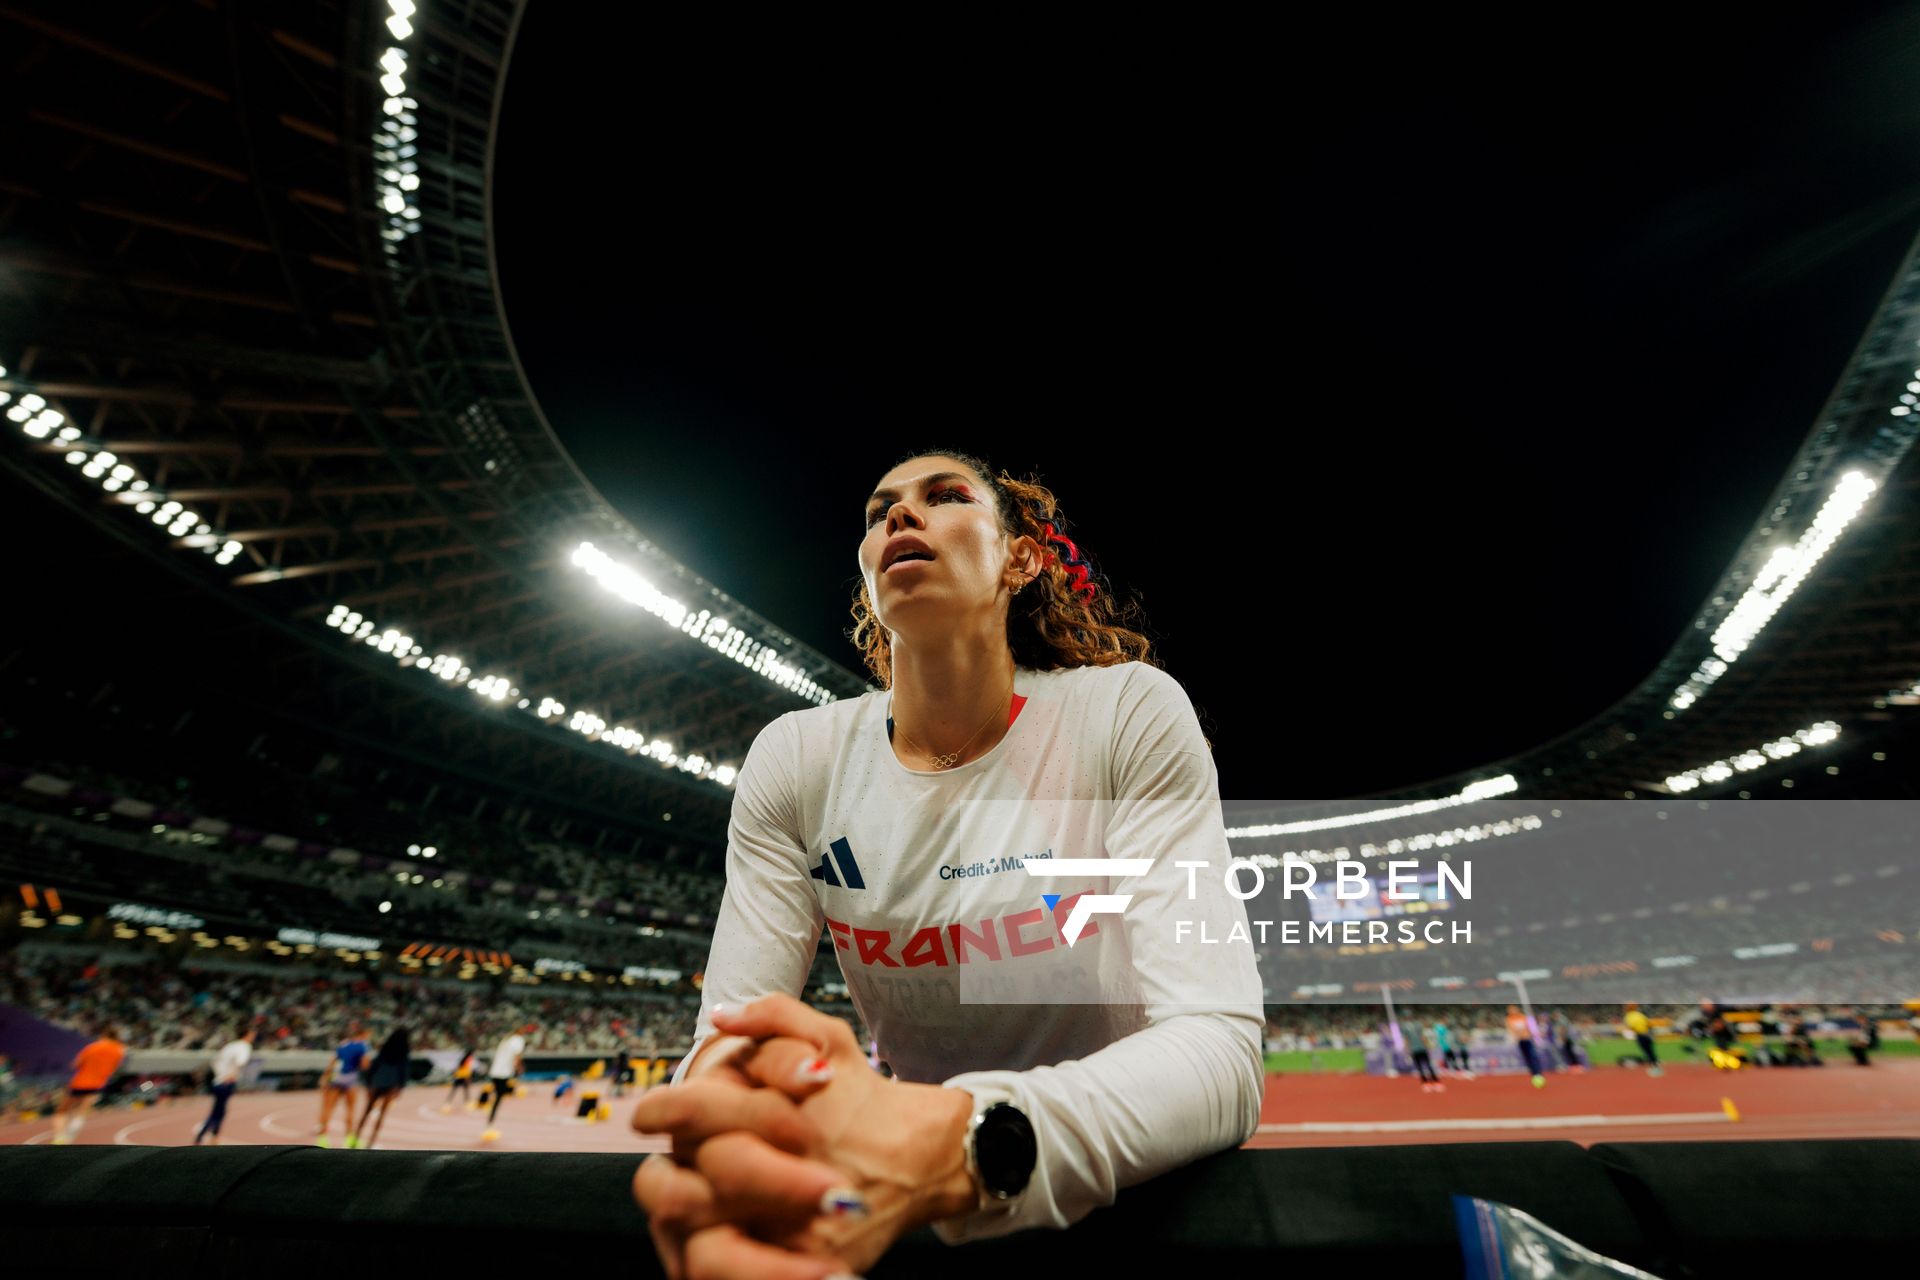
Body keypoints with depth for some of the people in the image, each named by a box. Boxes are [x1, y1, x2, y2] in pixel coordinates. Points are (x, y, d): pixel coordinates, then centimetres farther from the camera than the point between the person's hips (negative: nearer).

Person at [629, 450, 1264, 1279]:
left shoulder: (1129, 713, -14)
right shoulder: (795, 760, -7)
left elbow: (1221, 1047, -20)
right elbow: (726, 1032, -8)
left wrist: (957, 1145, -37)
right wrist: (715, 1112, -32)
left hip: (1131, 1190, -1)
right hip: (903, 1201, 2)